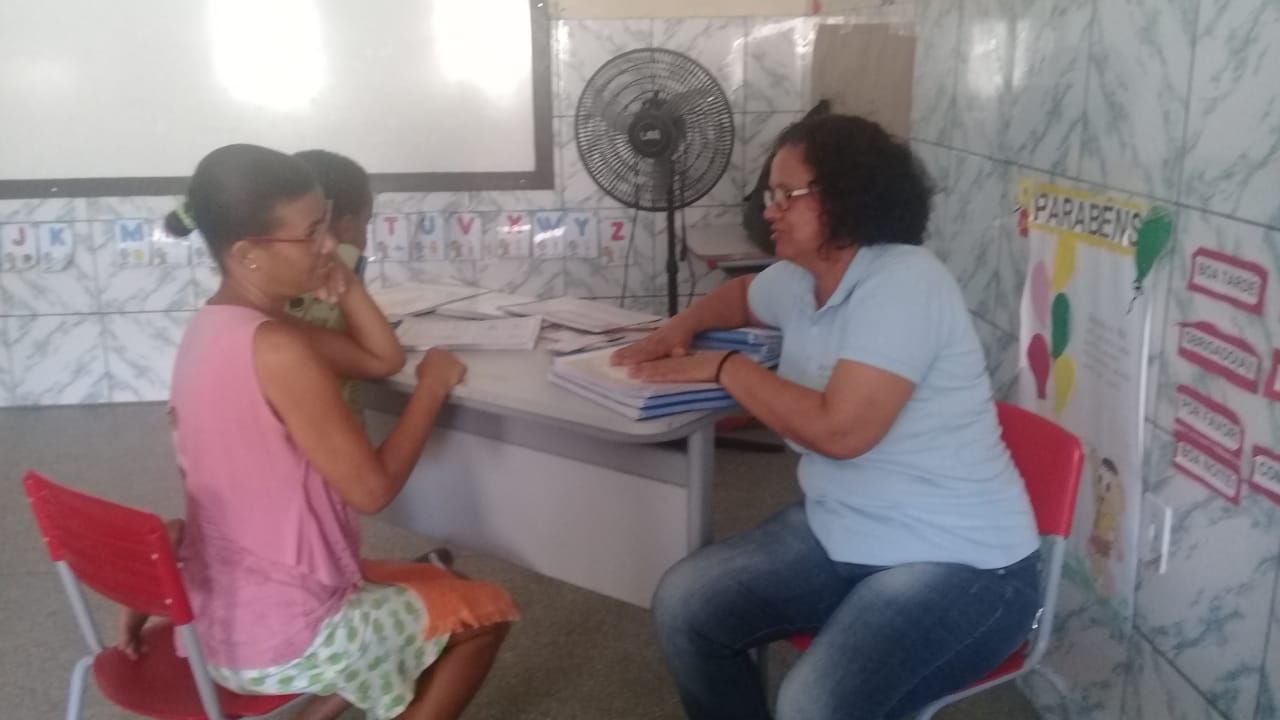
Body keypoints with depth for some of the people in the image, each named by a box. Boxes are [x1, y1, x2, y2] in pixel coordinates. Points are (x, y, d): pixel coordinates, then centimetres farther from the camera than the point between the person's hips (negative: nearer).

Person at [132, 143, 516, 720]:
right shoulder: (275, 348, -26)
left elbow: (383, 360, 10)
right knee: (487, 609, 12)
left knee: (441, 586, 28)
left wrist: (342, 283, -5)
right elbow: (372, 489, -21)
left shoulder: (216, 328, 4)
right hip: (280, 636, -9)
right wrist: (433, 386, -9)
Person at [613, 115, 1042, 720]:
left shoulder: (903, 284, -22)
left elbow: (840, 430, -29)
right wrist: (682, 327, 9)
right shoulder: (800, 279, 4)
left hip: (959, 565, -8)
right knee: (683, 606, 0)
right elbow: (743, 294, 29)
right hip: (842, 535, 9)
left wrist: (724, 368, -16)